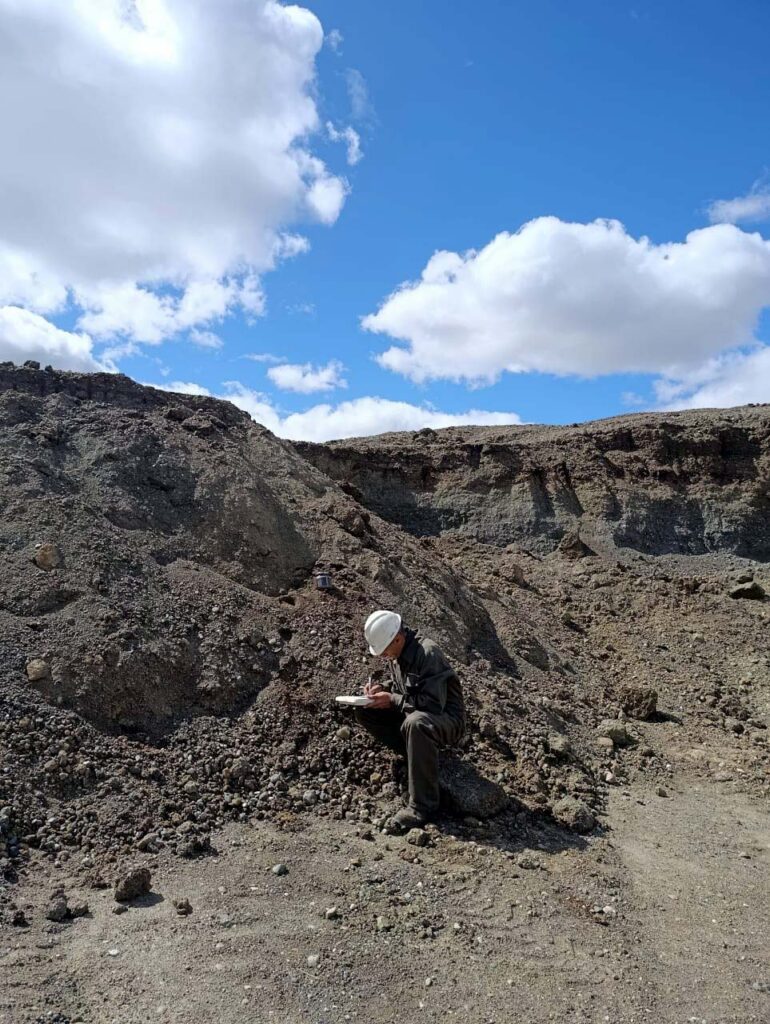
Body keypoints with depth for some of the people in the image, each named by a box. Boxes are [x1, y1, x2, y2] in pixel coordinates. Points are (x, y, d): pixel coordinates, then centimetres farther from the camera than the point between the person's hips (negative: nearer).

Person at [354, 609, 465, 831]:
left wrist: (392, 700, -26)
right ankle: (418, 753, -1)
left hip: (446, 720, -8)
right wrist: (381, 687, -4)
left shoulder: (428, 653, -26)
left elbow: (433, 704, -30)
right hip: (412, 713, 8)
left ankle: (423, 806, -27)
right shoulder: (397, 653, -1)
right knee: (364, 712, -5)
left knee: (415, 723, -41)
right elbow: (397, 682, 18)